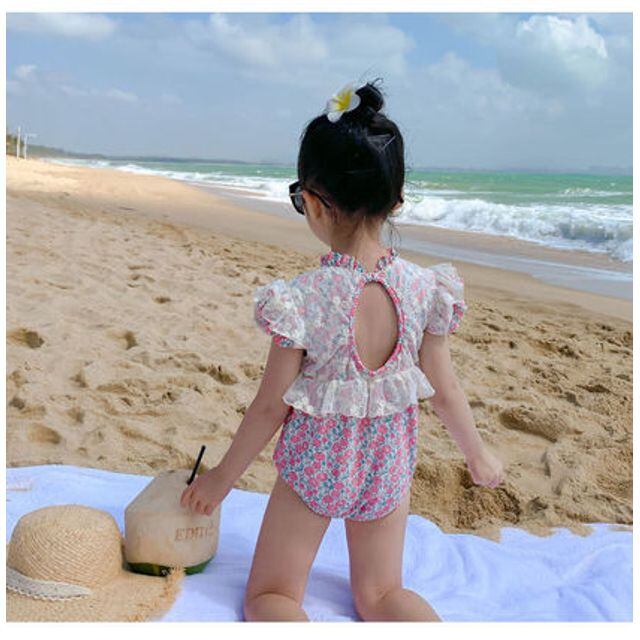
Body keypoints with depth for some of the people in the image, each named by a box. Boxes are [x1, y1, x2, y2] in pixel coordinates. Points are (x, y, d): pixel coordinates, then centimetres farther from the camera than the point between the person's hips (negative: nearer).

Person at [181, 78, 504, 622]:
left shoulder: (303, 298, -23)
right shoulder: (424, 288, -13)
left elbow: (270, 406, -14)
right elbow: (445, 392, -3)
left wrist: (222, 477, 2)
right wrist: (478, 455, 16)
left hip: (315, 463, -3)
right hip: (388, 464, 3)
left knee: (269, 595, 16)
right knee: (380, 595, 21)